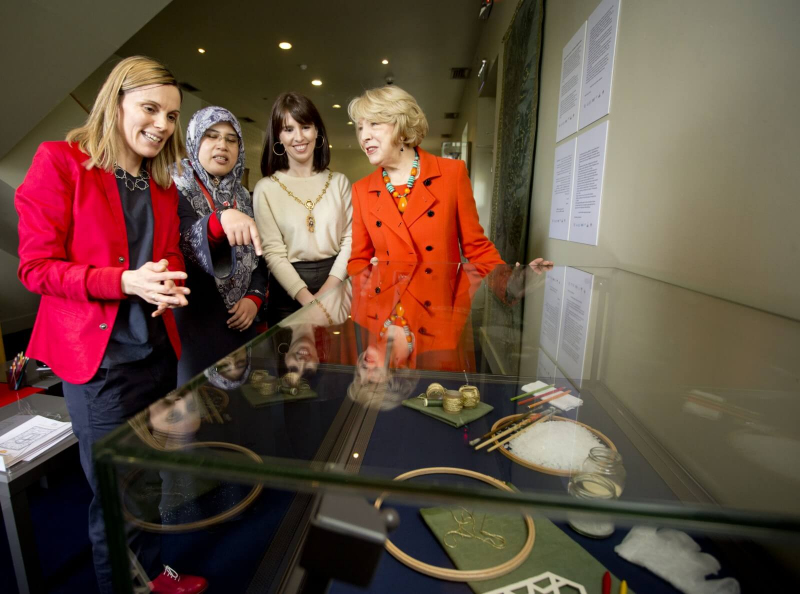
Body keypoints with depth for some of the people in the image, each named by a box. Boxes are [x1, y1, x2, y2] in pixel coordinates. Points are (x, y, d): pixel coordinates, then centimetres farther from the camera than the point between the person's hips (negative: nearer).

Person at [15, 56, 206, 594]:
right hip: (96, 354, -5)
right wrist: (126, 282, -24)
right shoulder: (59, 162, -7)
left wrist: (170, 284, -5)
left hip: (156, 348, 6)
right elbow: (36, 267, -10)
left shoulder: (163, 182, 11)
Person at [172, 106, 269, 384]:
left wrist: (255, 298, -4)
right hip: (193, 320, -4)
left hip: (238, 322, 5)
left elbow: (258, 258, 12)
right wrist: (222, 219, -42)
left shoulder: (244, 198, 12)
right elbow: (187, 242, -22)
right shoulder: (176, 190, -4)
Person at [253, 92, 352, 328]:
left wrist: (328, 289, -13)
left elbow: (349, 238, -1)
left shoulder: (339, 182, 4)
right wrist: (307, 298, -18)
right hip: (289, 294, -2)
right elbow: (273, 252, -8)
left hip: (336, 285, 2)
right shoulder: (266, 188, -3)